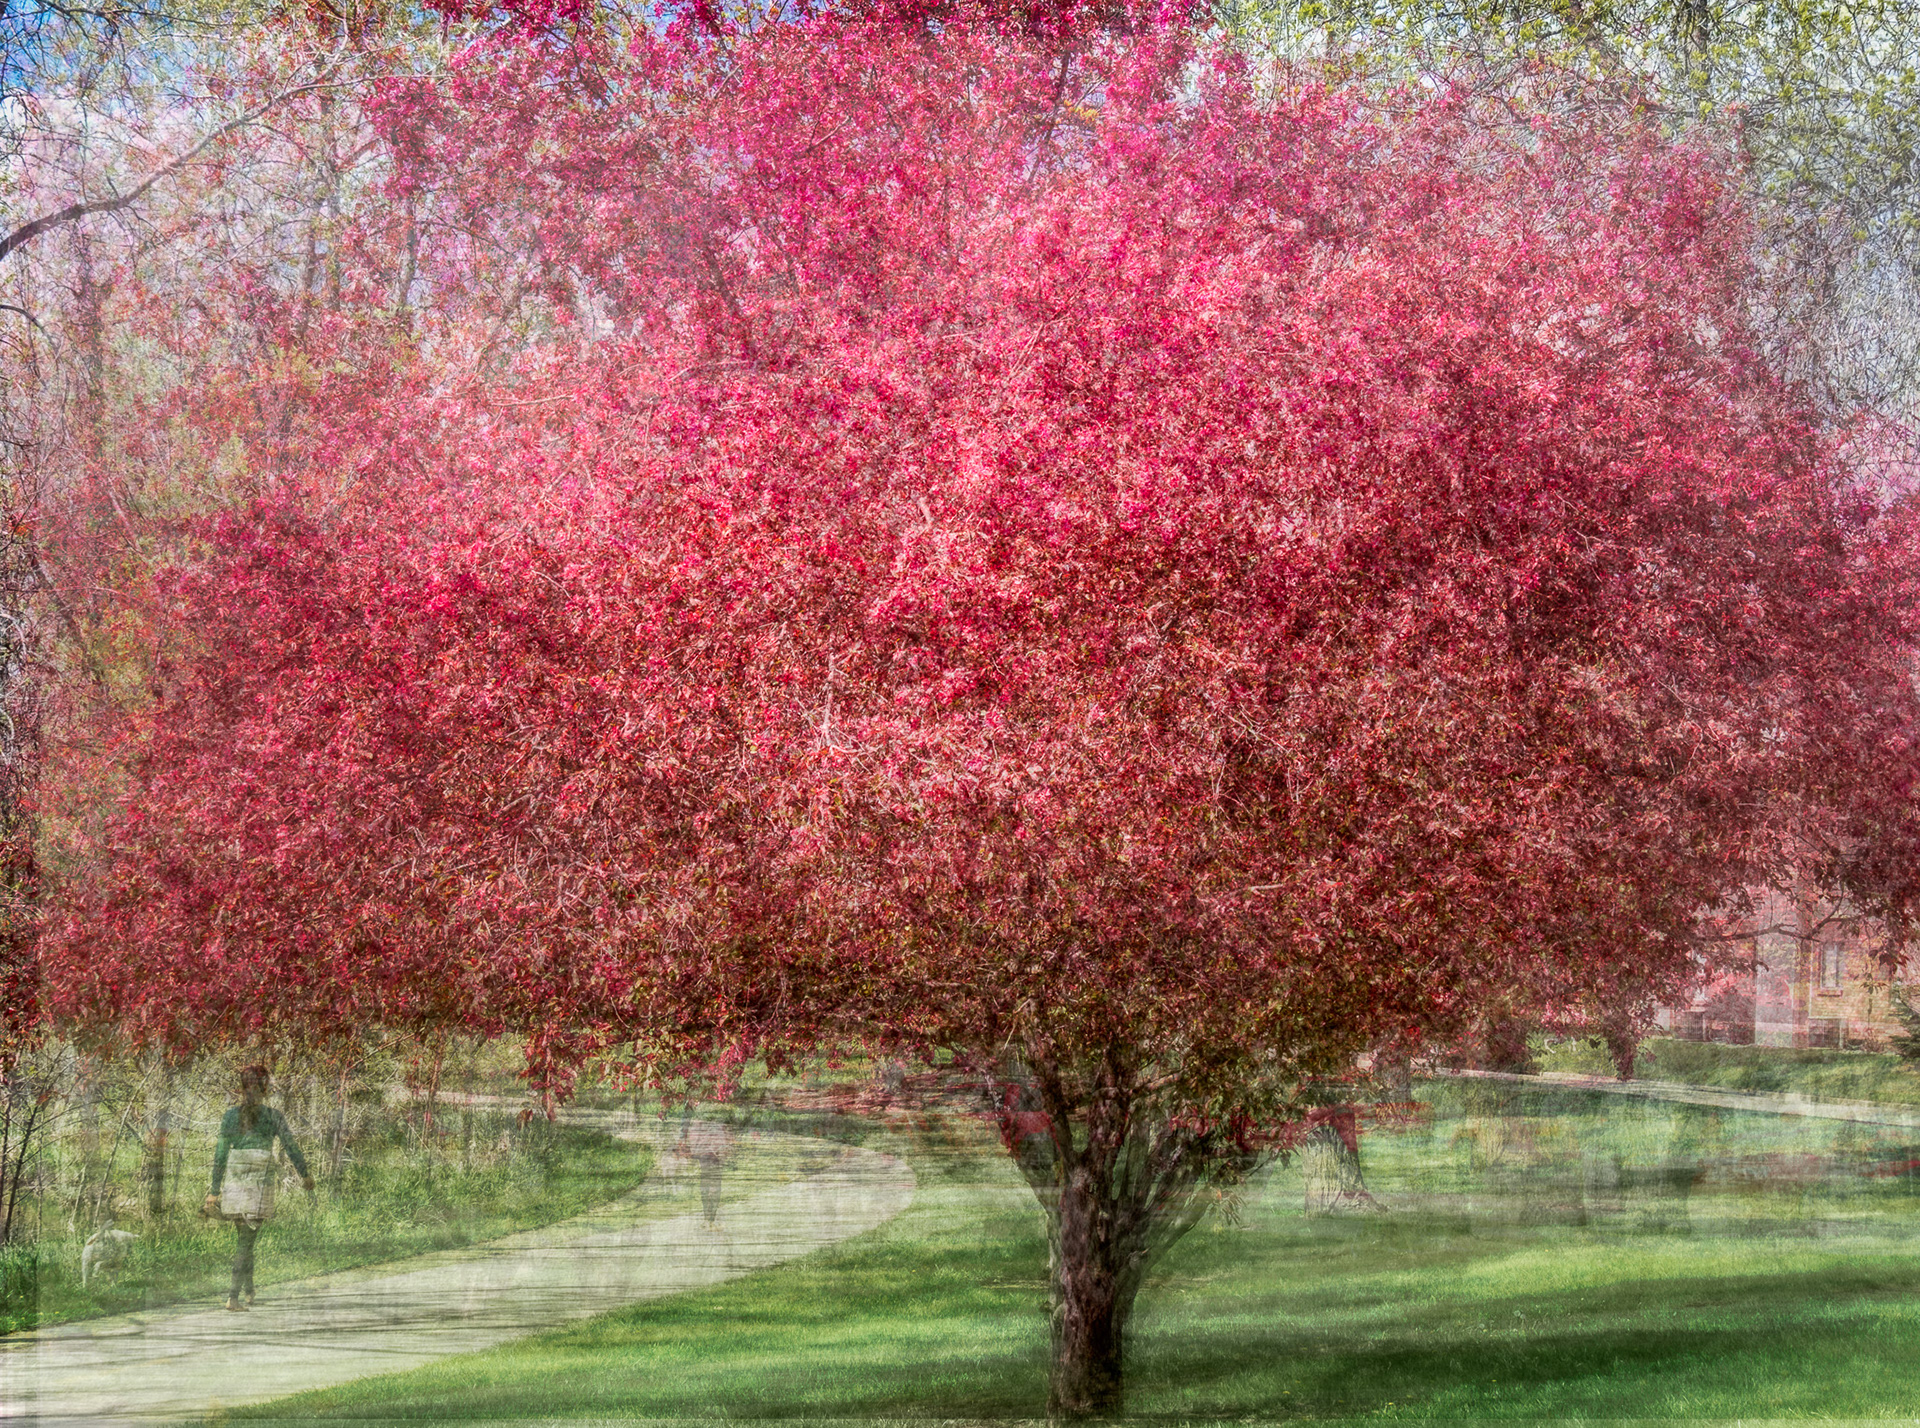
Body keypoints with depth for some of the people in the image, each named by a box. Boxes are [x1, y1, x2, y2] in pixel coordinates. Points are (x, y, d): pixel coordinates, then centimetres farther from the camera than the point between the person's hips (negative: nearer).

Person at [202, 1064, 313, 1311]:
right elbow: (290, 1147, 2)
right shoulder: (273, 1116, -2)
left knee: (244, 1237, 18)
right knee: (246, 1241, -2)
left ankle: (249, 1291, 24)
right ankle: (234, 1295, -11)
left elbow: (220, 1154, 2)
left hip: (234, 1180, 3)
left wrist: (215, 1190, 5)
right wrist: (305, 1175, 17)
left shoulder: (231, 1115, 3)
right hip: (260, 1180, -3)